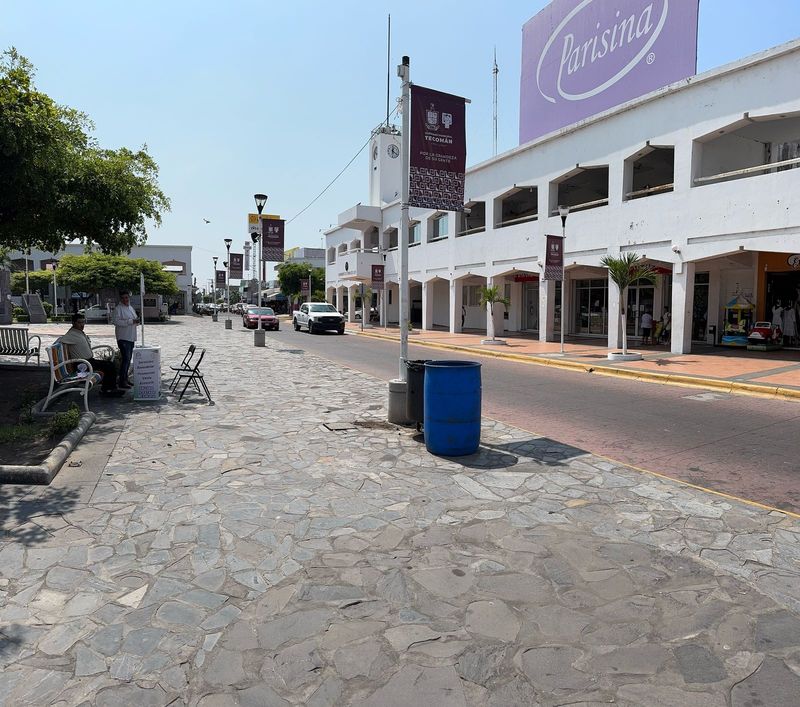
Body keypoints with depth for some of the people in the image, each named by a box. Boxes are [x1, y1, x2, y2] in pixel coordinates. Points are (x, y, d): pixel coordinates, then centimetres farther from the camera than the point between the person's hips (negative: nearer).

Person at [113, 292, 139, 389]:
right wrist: (131, 321, -22)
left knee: (128, 359, 12)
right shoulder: (118, 308, -7)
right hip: (123, 337, -8)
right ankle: (122, 382, -12)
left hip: (131, 337, 8)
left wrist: (137, 320, 3)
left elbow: (134, 321, 27)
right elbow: (116, 322, -19)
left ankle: (125, 379, 20)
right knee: (126, 358, -14)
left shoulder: (131, 308, 18)